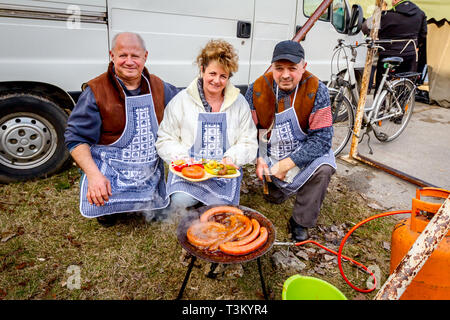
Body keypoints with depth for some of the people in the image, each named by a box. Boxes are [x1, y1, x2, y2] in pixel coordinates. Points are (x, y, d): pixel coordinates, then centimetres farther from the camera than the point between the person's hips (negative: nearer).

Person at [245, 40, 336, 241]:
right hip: (270, 156, 2)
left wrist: (287, 164, -28)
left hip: (304, 154, -2)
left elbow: (322, 138, -21)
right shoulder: (257, 89, -12)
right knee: (274, 198, 2)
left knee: (322, 169, -30)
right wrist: (258, 158, -22)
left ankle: (300, 222, -9)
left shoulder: (316, 91, -19)